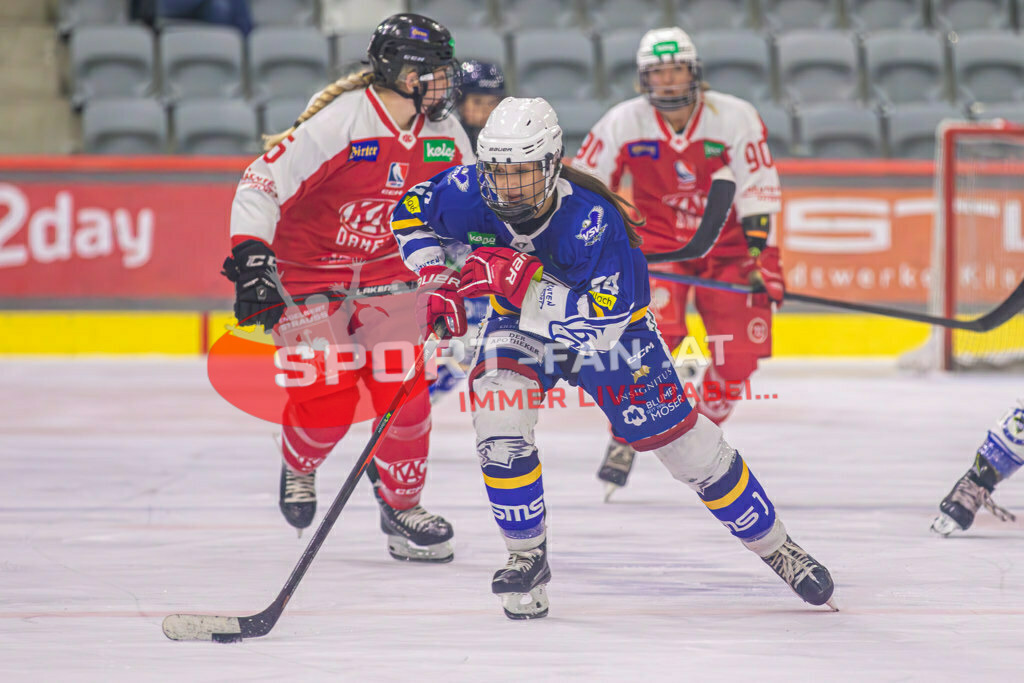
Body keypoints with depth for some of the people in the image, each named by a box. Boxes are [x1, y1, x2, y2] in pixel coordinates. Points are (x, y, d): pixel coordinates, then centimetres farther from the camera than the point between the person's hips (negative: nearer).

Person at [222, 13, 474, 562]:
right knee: (326, 390, -14)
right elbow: (259, 187, -22)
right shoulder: (335, 124, -24)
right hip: (308, 274, -5)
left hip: (387, 270, 5)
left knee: (403, 385, -7)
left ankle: (402, 506, 11)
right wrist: (251, 259, -30)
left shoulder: (444, 135, -4)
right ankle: (298, 470, 19)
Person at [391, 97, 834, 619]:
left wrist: (522, 282, -50)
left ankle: (776, 548, 18)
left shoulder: (592, 220, -38)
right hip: (521, 325, 3)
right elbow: (409, 216, -5)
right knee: (498, 410, -25)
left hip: (613, 328, -3)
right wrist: (436, 278, -19)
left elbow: (599, 324, -43)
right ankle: (527, 558, -7)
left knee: (682, 441, -2)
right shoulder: (471, 193, -25)